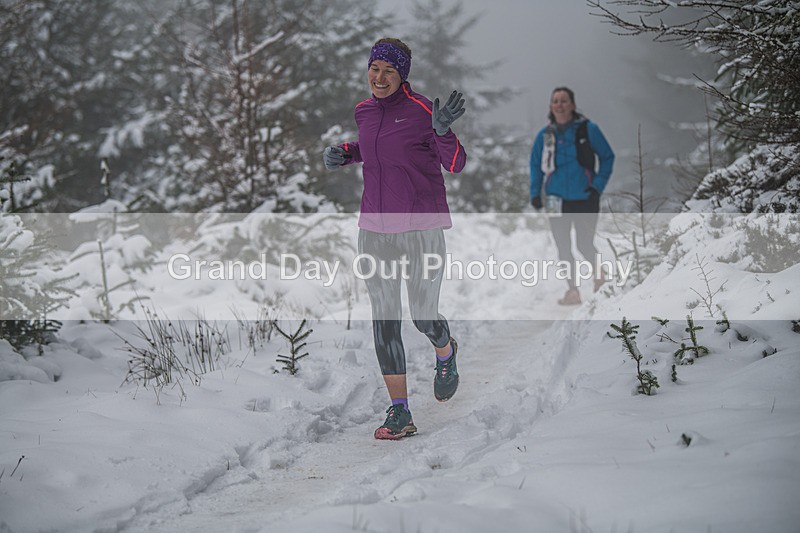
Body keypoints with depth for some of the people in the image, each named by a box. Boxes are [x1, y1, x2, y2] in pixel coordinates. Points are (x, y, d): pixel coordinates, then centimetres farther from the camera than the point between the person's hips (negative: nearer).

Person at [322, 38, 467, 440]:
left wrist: (442, 130, -27)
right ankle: (400, 414, 5)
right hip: (375, 229, 5)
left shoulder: (421, 111, -10)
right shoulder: (364, 111, 8)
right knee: (384, 320, 0)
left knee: (423, 317, -3)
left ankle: (445, 352, 35)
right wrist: (344, 154, 10)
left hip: (422, 229, -5)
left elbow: (456, 164, -10)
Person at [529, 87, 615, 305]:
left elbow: (607, 157, 2)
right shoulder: (545, 135, 1)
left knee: (584, 244, 1)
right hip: (557, 199, 3)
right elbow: (535, 164, 13)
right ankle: (572, 290, 10)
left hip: (584, 198, -3)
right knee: (563, 247, 1)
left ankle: (598, 272, 32)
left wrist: (598, 186, -7)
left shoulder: (588, 129, -7)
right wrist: (535, 193, 3)